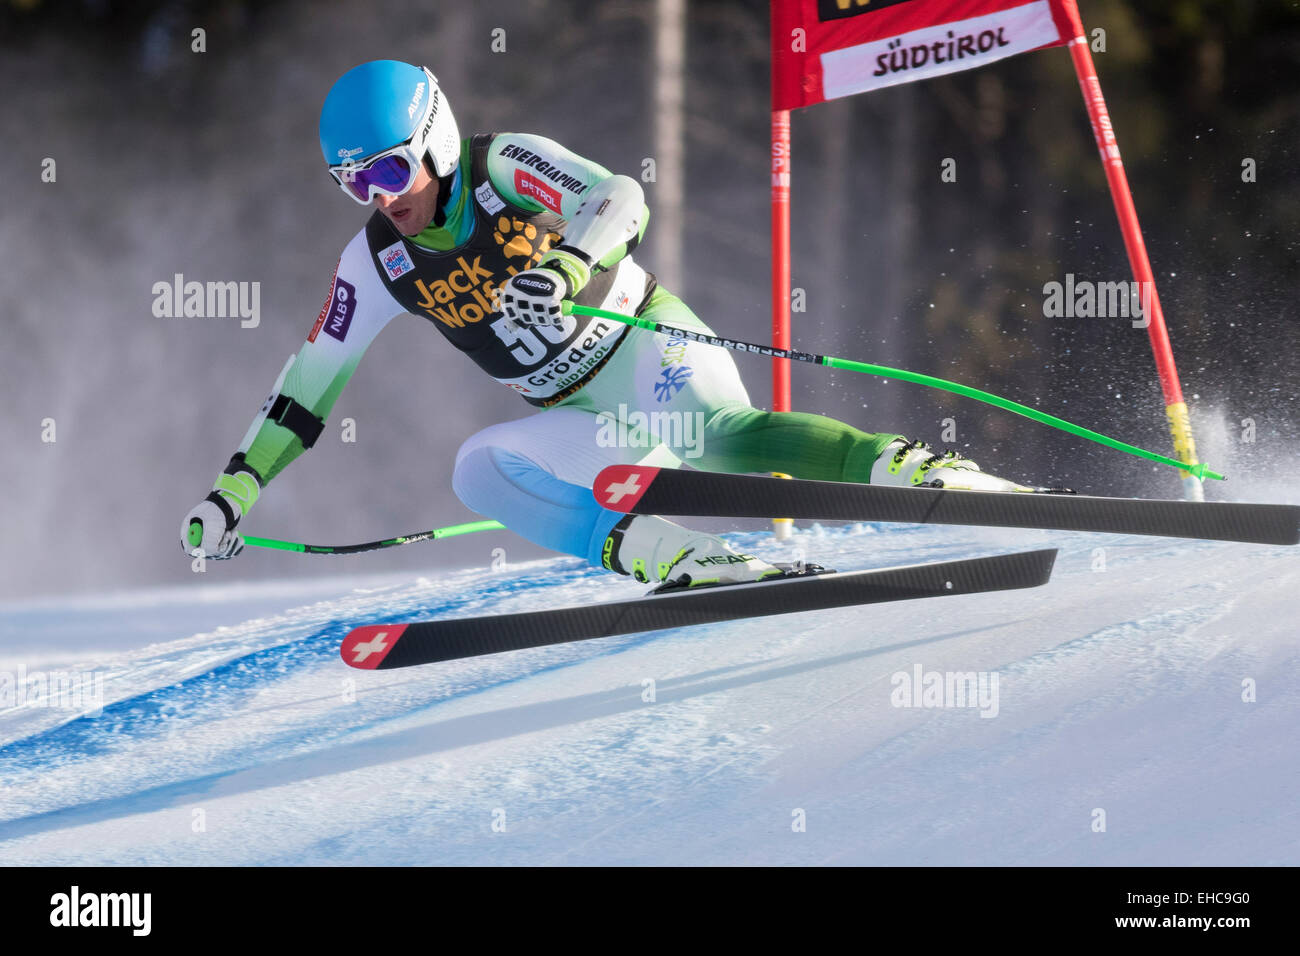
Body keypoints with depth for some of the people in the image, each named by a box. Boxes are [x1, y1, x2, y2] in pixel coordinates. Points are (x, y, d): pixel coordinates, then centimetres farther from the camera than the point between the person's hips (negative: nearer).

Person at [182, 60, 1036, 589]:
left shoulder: (504, 167, -13)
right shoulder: (376, 264, 1)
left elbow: (623, 201, -28)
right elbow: (308, 386, 9)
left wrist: (564, 267, -47)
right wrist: (237, 487, 3)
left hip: (652, 349, -6)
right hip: (585, 420, 6)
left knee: (719, 435, -35)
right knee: (482, 470, -22)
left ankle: (918, 471, -42)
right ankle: (668, 556, -35)